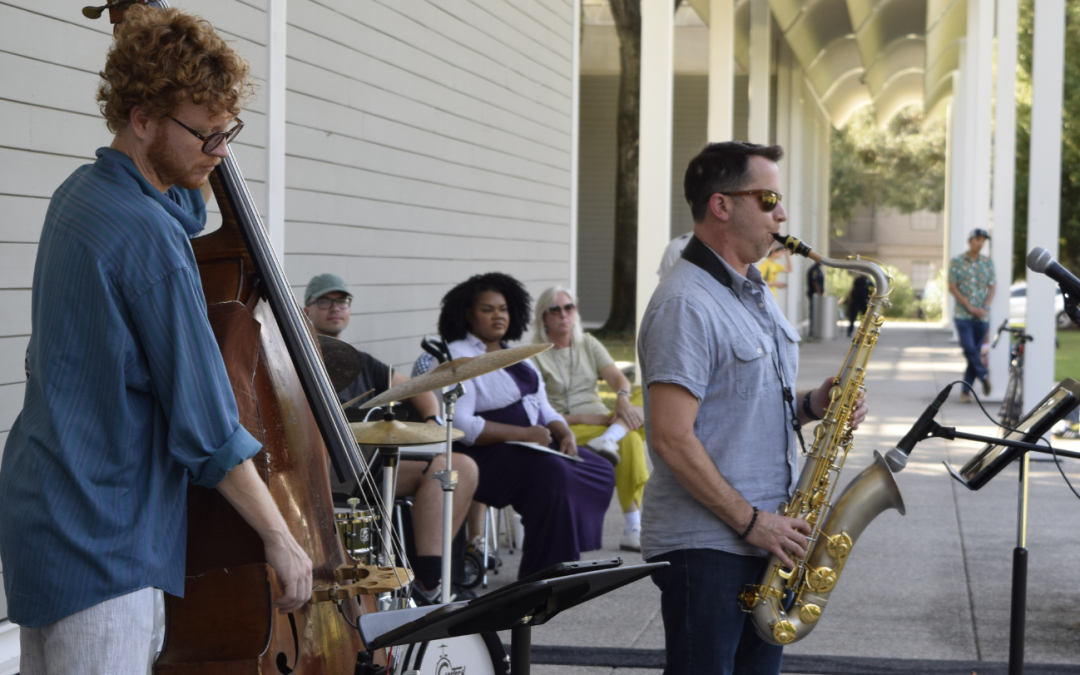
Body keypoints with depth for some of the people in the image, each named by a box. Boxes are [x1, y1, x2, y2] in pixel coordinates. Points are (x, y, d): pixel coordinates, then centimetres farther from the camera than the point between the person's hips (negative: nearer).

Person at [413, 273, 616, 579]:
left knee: (600, 470, -6)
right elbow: (459, 426, -20)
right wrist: (523, 434, -23)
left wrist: (565, 433, -3)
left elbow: (543, 407, 20)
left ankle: (567, 558, -3)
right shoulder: (455, 360, -8)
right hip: (487, 456, -9)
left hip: (538, 446, 9)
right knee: (552, 474, -33)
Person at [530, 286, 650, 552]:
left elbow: (618, 378, 0)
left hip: (602, 421, 6)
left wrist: (623, 398, -25)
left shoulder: (588, 344, 17)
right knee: (630, 441, -35)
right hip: (567, 431, -6)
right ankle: (633, 528, -36)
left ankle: (609, 438, -45)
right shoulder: (536, 356, 1)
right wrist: (580, 418, -21)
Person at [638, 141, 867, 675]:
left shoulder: (755, 295, 15)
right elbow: (671, 438, -22)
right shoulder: (685, 304, -16)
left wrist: (811, 404, 4)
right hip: (705, 545, -9)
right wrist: (751, 521, -18)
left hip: (766, 538, 9)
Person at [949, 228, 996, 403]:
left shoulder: (988, 263, 8)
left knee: (975, 352, 2)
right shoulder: (957, 262, 1)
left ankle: (965, 390, 8)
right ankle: (984, 375, 1)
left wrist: (985, 307, -9)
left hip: (982, 316, 2)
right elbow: (952, 287, -3)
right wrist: (970, 307, -11)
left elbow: (992, 287, 8)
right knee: (969, 349, -17)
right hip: (963, 315, -2)